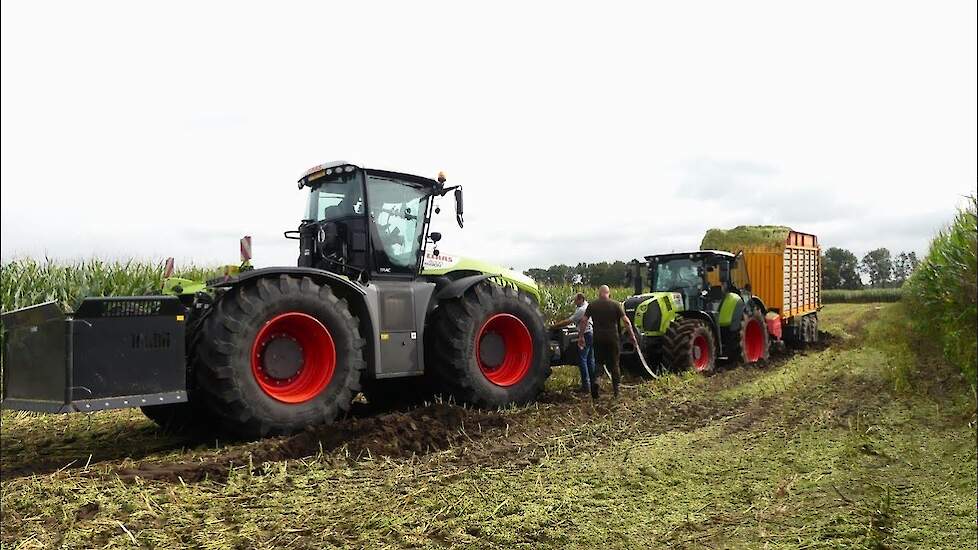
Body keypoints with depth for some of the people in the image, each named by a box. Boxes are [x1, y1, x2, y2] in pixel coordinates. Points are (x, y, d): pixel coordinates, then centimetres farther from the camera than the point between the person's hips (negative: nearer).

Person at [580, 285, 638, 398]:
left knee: (598, 362, 12)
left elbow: (584, 321, -2)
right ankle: (616, 389, 11)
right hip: (612, 338, 0)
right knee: (614, 363, 10)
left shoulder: (592, 305, 1)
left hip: (598, 338, 1)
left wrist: (581, 336, 5)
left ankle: (595, 381, -8)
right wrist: (632, 335, 0)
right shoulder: (616, 305, -1)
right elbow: (626, 321, -5)